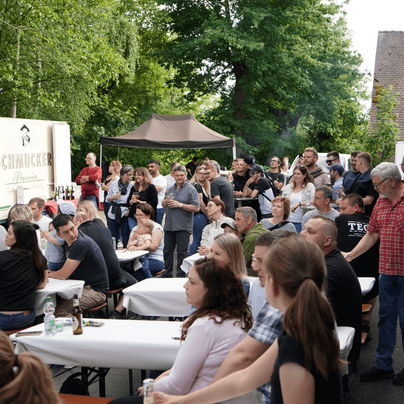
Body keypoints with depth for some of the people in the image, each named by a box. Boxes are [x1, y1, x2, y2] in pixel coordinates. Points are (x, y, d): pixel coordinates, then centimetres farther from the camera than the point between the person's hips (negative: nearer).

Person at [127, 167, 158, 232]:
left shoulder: (151, 187, -3)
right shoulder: (134, 187, 16)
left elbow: (154, 203, -10)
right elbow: (128, 201, 19)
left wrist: (141, 202, -15)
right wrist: (132, 201, -4)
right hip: (132, 216, 6)